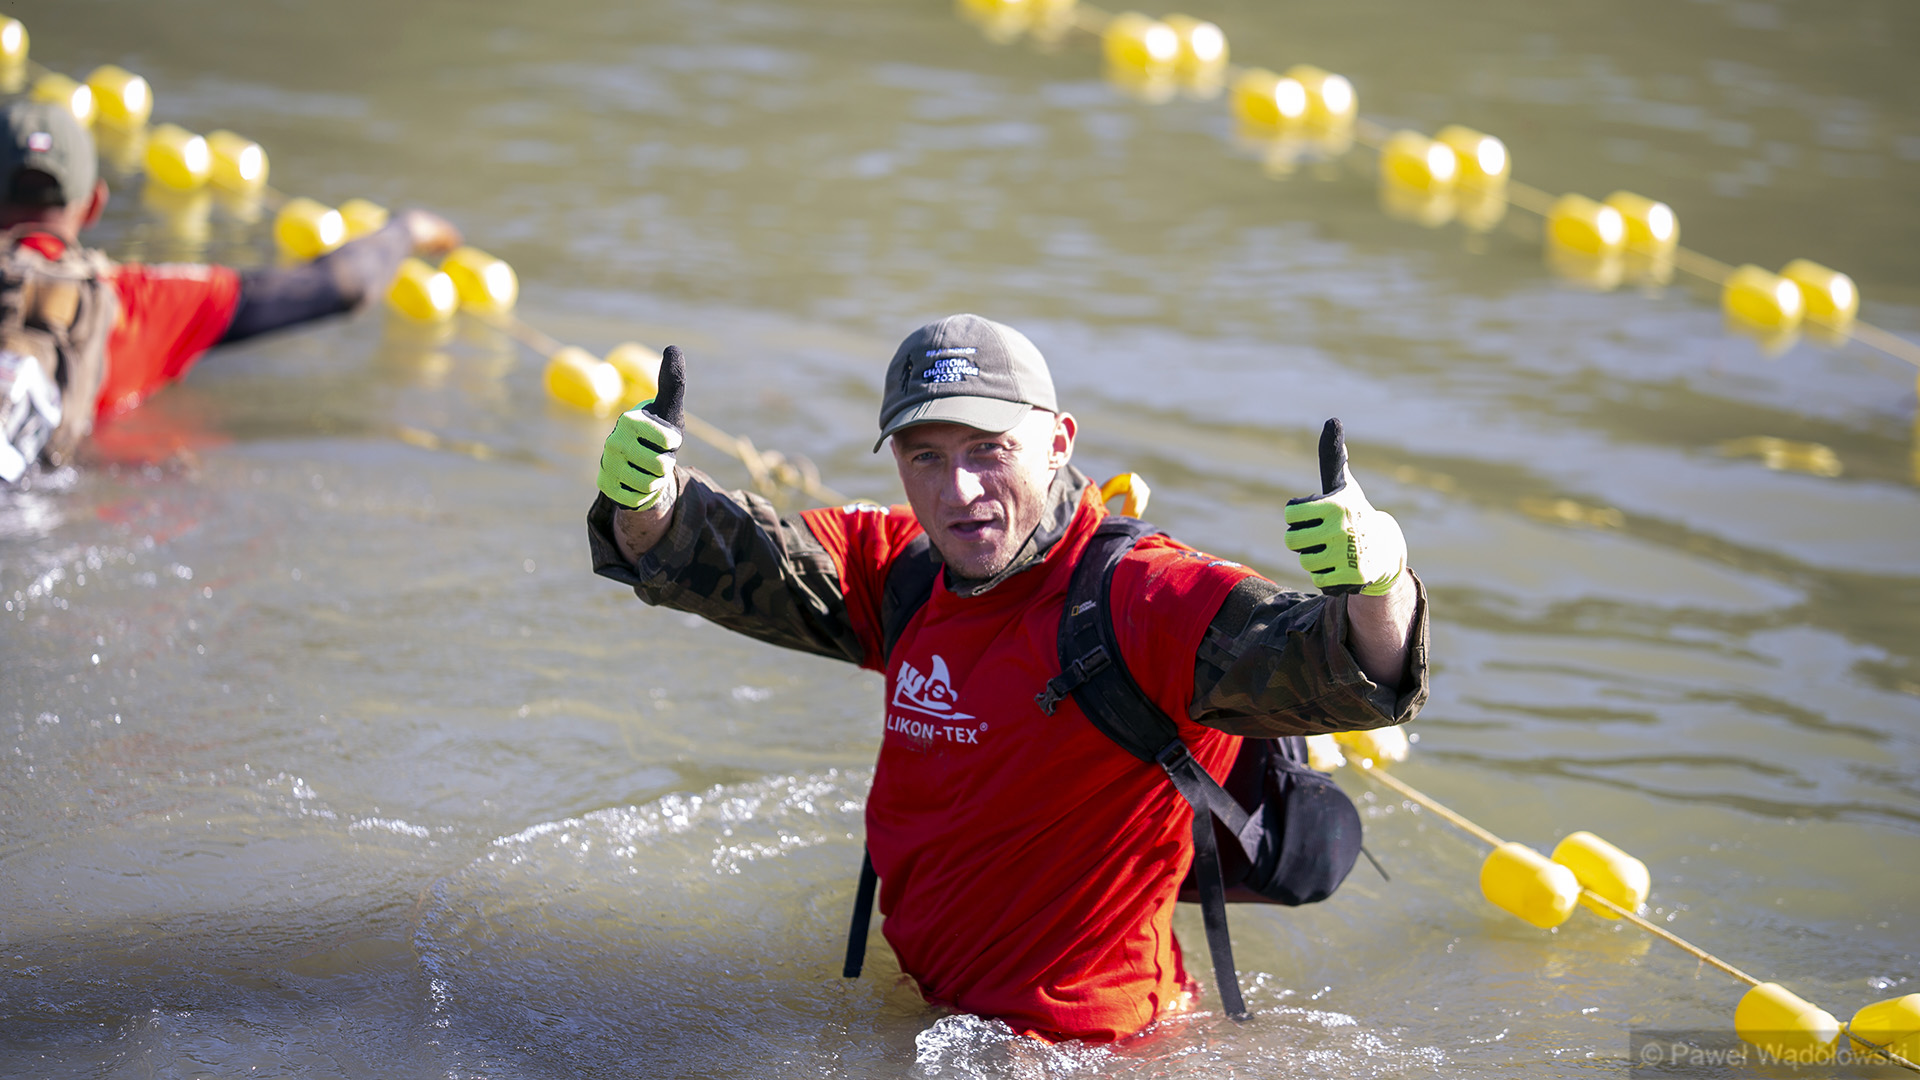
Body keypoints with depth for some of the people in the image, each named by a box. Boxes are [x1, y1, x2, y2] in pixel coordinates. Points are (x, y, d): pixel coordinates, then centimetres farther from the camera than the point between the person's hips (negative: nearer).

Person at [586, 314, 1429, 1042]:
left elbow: (1363, 680, -34)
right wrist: (646, 499, -16)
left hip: (1069, 1042, -6)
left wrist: (1377, 587, -56)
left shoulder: (1141, 601, -22)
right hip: (915, 996, 7)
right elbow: (732, 561, 6)